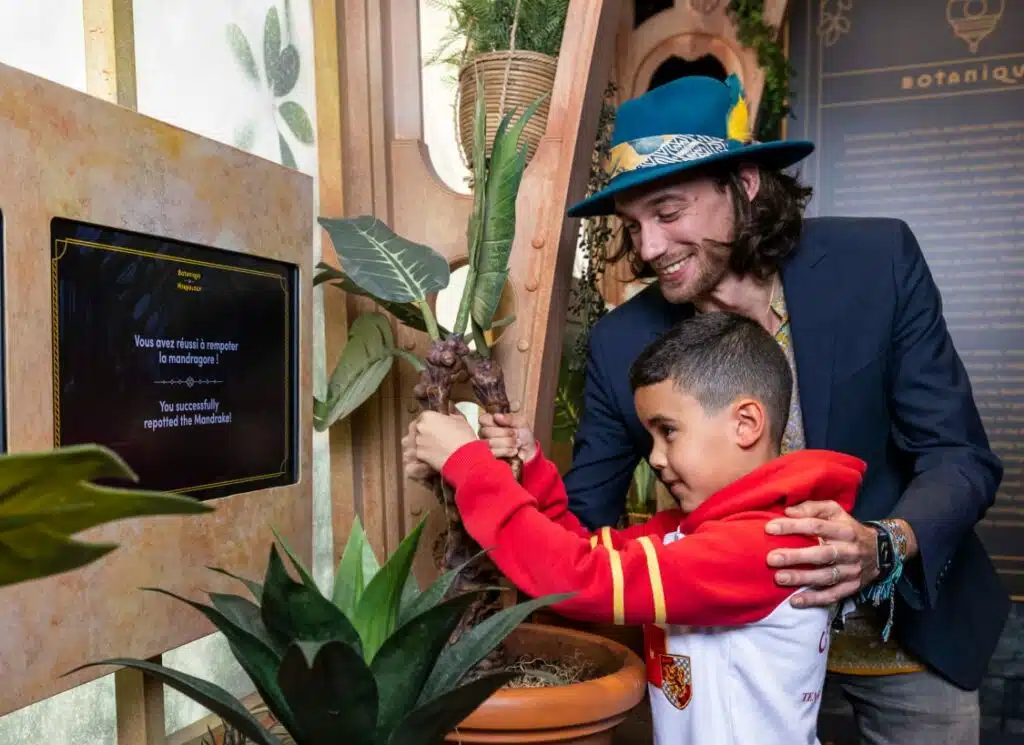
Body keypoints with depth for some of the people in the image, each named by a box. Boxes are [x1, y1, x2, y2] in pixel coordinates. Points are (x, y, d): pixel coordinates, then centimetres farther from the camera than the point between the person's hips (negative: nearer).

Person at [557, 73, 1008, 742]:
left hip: (912, 634, 0)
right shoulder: (622, 343, -16)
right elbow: (584, 517, -8)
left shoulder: (878, 261, -19)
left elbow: (962, 457, -17)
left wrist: (882, 547, -36)